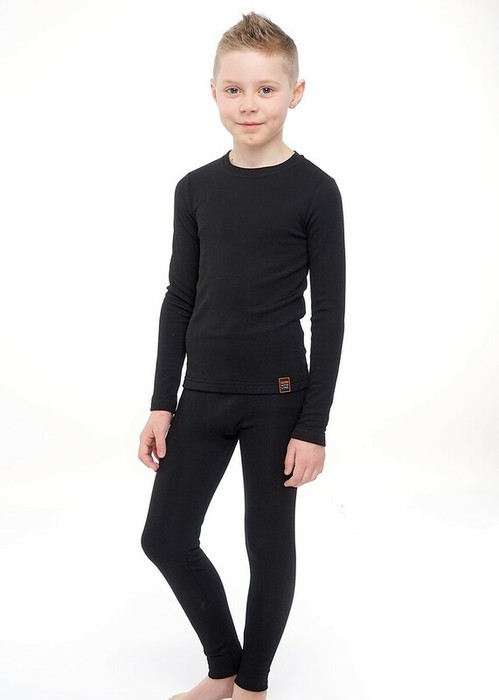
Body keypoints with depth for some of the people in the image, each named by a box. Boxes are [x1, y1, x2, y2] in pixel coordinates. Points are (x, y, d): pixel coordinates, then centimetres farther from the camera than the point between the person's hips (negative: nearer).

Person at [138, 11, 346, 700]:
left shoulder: (315, 191, -7)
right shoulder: (195, 189, 5)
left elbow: (330, 313, -7)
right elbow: (180, 299, 9)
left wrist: (314, 425, -10)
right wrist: (162, 403, 6)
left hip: (278, 397, -4)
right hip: (202, 394, 5)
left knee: (270, 545, 7)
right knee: (166, 538, 8)